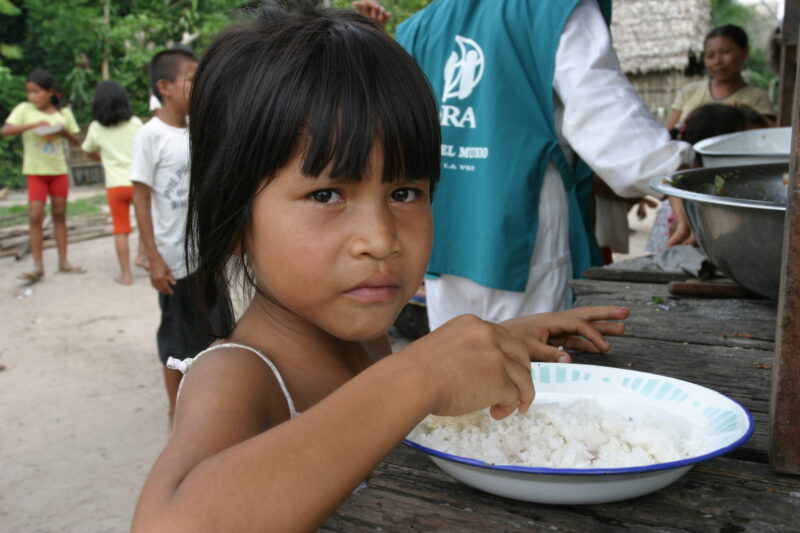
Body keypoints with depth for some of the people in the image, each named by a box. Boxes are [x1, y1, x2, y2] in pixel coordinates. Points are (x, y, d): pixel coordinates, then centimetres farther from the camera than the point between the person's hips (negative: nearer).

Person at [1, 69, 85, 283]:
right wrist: (33, 125, -25)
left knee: (60, 216, 7)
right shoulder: (24, 109, -3)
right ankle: (38, 266, -4)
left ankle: (63, 262, 14)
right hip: (35, 171, -2)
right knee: (35, 217, -8)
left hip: (59, 170, 2)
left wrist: (64, 132, -12)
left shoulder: (63, 113, 3)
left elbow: (76, 142, 8)